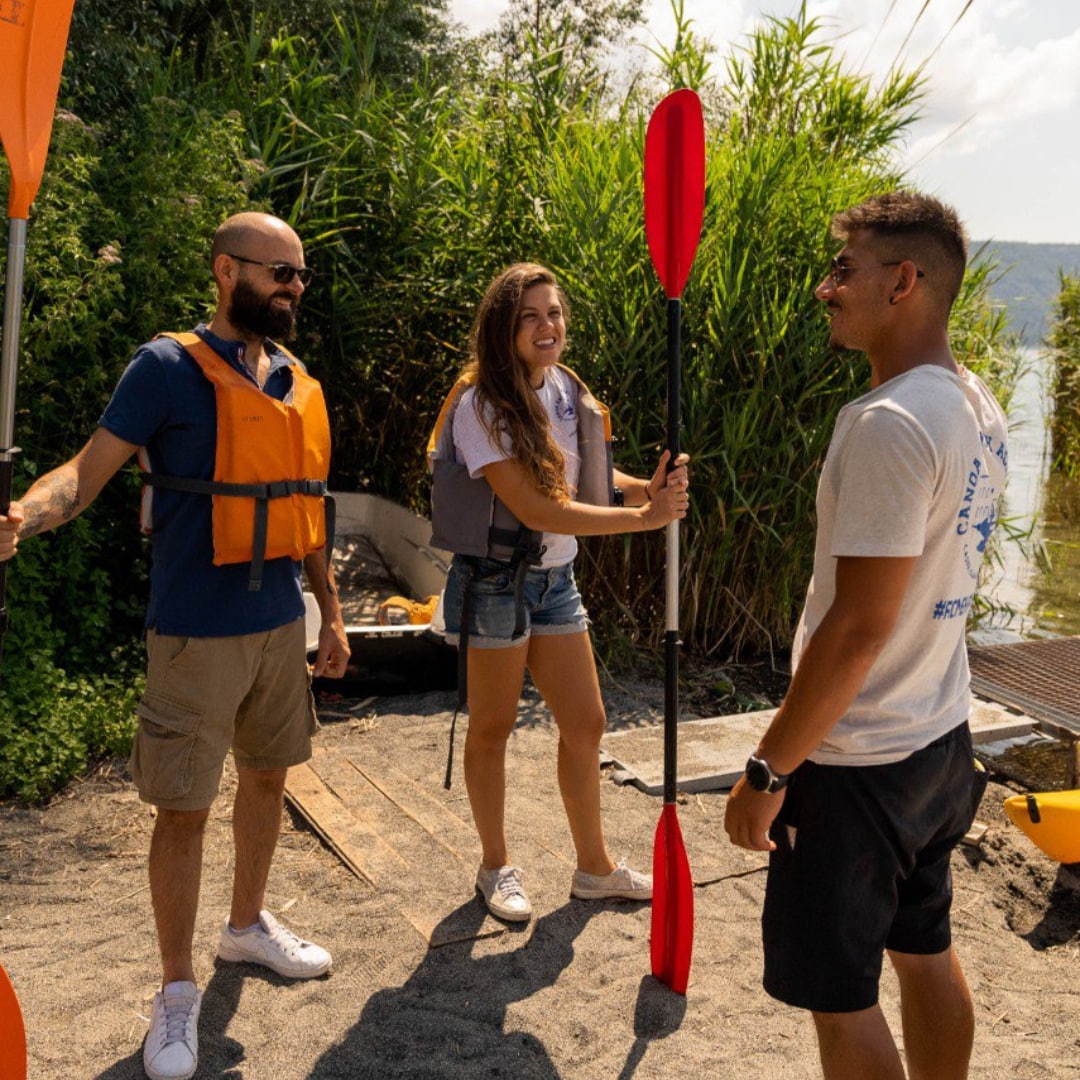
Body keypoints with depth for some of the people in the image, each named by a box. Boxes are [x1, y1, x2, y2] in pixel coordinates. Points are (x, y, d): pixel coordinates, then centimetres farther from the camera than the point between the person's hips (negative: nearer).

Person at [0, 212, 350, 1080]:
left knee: (267, 777, 18)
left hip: (283, 625, 6)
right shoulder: (170, 368, -10)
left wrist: (332, 612, 17)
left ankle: (248, 924, 40)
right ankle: (178, 990, 17)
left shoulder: (299, 386, 10)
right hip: (198, 633, -6)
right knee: (184, 806, 1)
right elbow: (89, 470, -17)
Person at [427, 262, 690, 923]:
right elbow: (534, 509, -26)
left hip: (556, 577, 7)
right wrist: (644, 516, -27)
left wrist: (650, 486, -11)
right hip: (495, 581, -6)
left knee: (586, 725, 10)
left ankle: (594, 867, 26)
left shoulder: (568, 389, 3)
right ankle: (496, 867, 28)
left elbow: (585, 478, 11)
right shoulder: (481, 406, -19)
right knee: (493, 727, 9)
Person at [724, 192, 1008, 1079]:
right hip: (942, 738, 9)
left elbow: (858, 628, -25)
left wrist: (768, 771, -18)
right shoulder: (978, 406, 6)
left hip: (859, 761, -9)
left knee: (839, 996, 6)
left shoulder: (890, 424, -24)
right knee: (925, 952, 23)